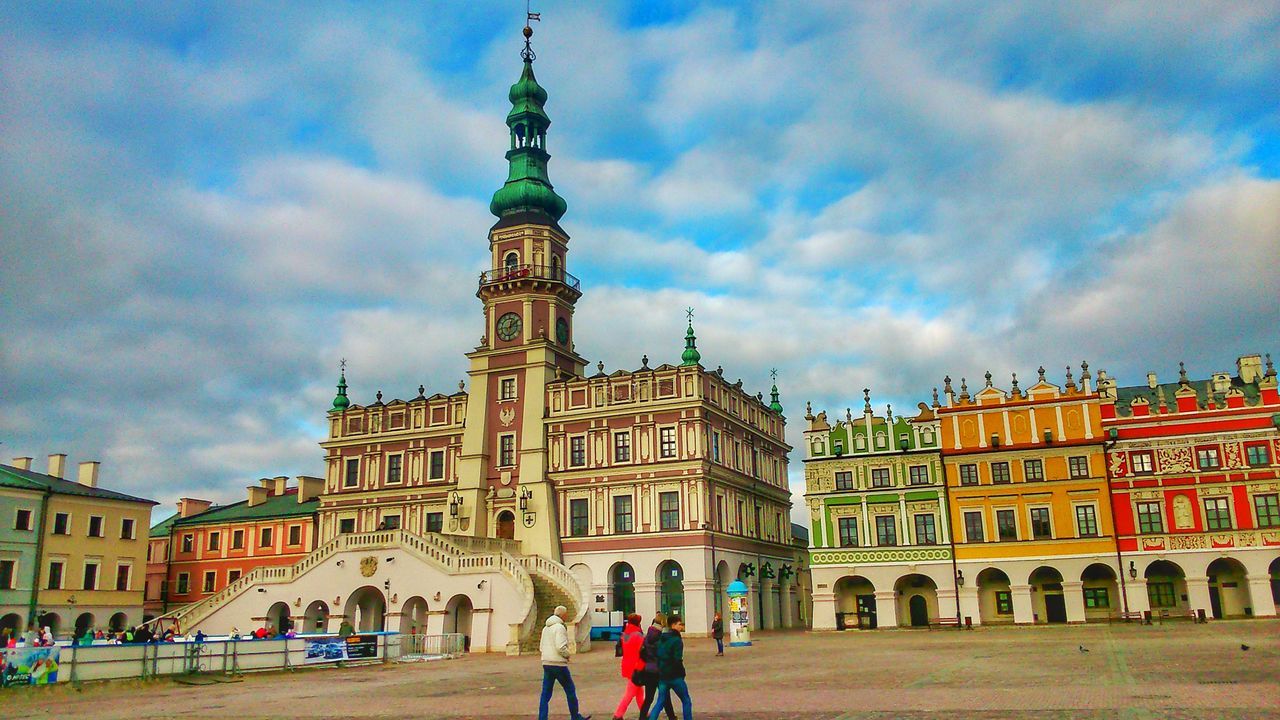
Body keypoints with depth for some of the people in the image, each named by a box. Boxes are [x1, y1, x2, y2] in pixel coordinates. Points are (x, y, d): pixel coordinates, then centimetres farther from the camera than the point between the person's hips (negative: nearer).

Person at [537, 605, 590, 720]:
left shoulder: (546, 627, 14)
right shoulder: (559, 627, -13)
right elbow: (561, 647, -23)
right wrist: (567, 655, -4)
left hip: (546, 663, 7)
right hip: (558, 664, -7)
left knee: (545, 693, 6)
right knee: (570, 690, 7)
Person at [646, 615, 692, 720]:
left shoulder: (660, 639, 9)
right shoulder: (677, 640, -13)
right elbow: (677, 660, -18)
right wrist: (682, 673, -5)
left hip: (662, 676, 6)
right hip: (675, 676, -6)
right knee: (686, 701, 10)